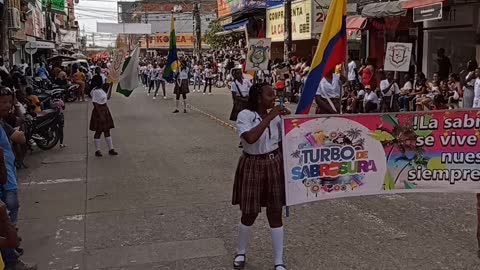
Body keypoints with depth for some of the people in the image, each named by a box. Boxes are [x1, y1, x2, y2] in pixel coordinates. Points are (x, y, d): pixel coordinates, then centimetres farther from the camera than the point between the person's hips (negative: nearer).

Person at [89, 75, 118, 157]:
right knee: (98, 131, 1)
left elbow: (108, 97, 22)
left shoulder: (101, 90, 9)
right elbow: (95, 104, -20)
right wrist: (100, 115, -23)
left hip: (105, 111, 9)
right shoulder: (95, 91, -17)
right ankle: (97, 150, 12)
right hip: (99, 112, -9)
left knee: (107, 131, 11)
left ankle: (111, 149, 16)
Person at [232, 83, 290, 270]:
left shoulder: (276, 116, 0)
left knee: (275, 213, 8)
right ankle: (241, 253, 35)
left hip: (275, 165, 4)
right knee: (250, 213, 8)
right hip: (253, 166, -4)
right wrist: (269, 117, -30)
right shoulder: (245, 115, -14)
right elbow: (250, 138, -34)